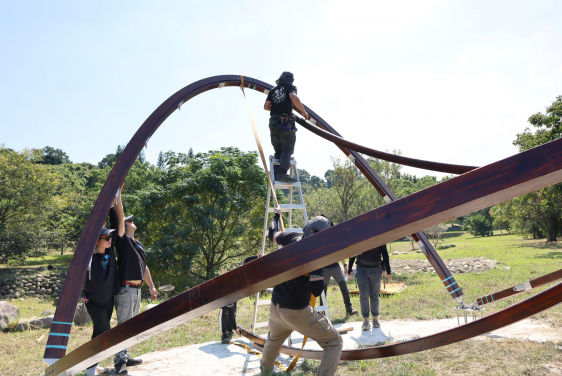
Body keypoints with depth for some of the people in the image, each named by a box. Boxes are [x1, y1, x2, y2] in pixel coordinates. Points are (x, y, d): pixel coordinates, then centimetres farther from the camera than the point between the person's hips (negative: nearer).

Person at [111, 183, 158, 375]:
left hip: (137, 289, 8)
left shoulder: (138, 244, 18)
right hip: (125, 289, -8)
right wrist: (118, 193, -16)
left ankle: (125, 357, 23)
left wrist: (151, 286, 22)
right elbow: (119, 216, -15)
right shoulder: (122, 239, -5)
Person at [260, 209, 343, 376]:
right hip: (297, 312, -7)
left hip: (275, 307, 7)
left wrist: (276, 215, 36)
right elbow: (316, 290, -26)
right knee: (334, 343, 4)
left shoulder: (292, 239, -3)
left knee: (273, 340, 36)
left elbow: (273, 234, 18)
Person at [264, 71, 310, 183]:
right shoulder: (290, 87, 3)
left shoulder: (273, 90, 19)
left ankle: (275, 174, 3)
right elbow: (294, 97, -19)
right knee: (287, 149, -7)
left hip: (273, 122, 6)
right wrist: (303, 111, -11)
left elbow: (266, 106, 13)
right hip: (286, 122, -6)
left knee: (278, 150, 11)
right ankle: (282, 173, -20)